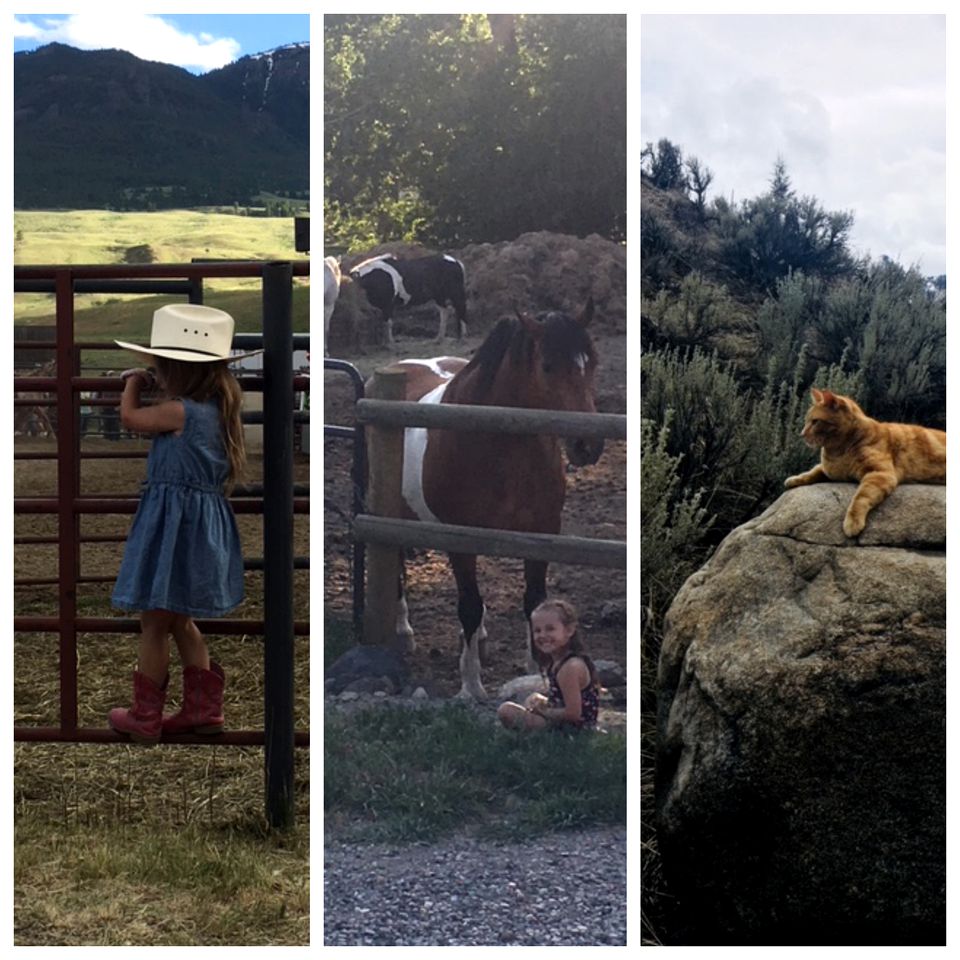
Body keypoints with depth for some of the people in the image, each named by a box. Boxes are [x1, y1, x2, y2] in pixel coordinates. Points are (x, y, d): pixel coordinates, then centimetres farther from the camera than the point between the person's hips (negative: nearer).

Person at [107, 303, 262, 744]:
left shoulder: (182, 411, -19)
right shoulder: (217, 409, 6)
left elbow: (130, 417, -5)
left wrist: (135, 383, 12)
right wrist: (151, 387, 17)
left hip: (174, 521, -9)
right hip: (204, 521, 9)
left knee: (154, 621, 4)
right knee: (179, 619, 20)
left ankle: (145, 717, 15)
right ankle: (204, 706, 25)